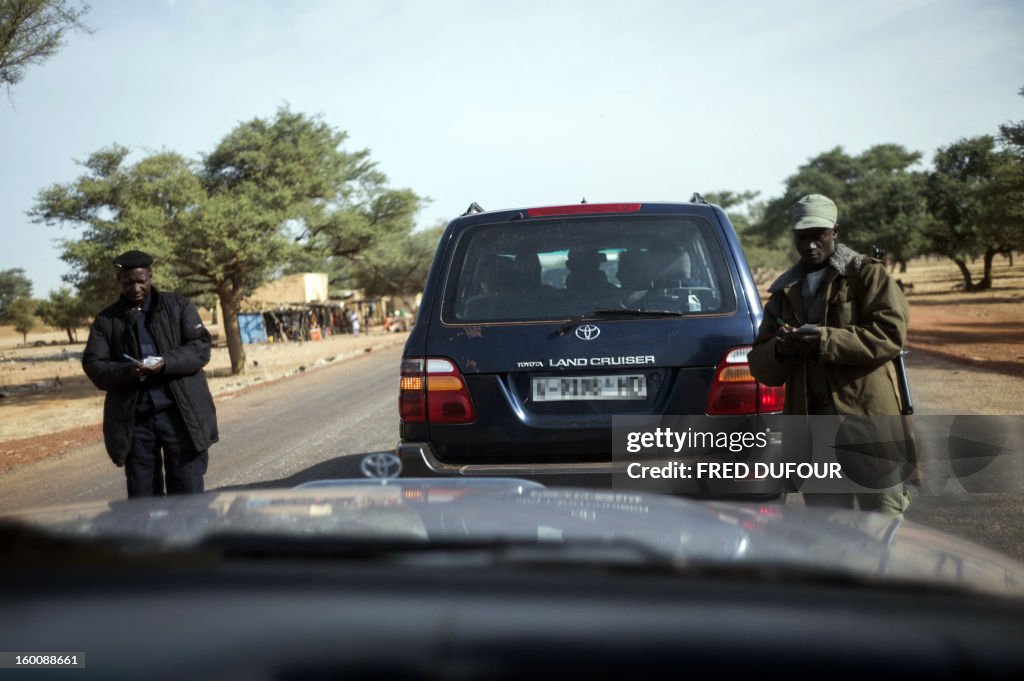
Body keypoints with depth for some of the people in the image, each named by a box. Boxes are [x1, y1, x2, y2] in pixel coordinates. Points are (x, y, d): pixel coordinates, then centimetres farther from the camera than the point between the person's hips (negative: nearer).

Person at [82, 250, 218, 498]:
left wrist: (166, 363, -19)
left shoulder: (178, 306, 6)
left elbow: (201, 347, -2)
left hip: (180, 414, -1)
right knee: (142, 500, 8)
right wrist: (127, 372, -18)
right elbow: (93, 366, 2)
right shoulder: (106, 320, 8)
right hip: (135, 420, 2)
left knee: (188, 497, 2)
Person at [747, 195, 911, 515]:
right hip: (811, 426, 5)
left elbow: (890, 333, -12)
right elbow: (759, 365, 14)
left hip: (867, 422, -4)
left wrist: (825, 340, -20)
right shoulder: (784, 293, 17)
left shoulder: (867, 274, 3)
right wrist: (779, 351, -9)